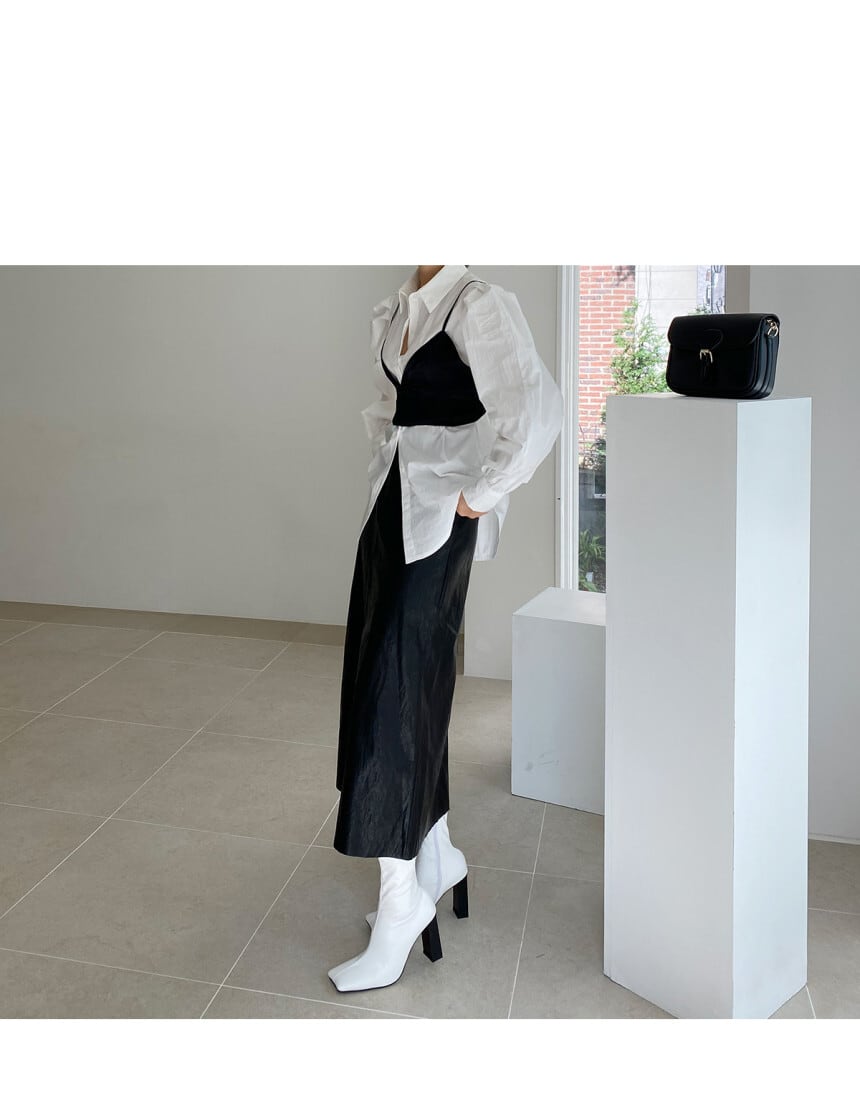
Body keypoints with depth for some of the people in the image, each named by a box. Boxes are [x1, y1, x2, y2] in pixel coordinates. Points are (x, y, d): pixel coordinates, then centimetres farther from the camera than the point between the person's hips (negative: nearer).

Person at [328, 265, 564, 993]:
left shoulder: (478, 305, -12)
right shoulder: (397, 311, 14)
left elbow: (537, 410, -26)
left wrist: (484, 491, -18)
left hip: (437, 521, -8)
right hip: (390, 506, 9)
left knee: (396, 694, -8)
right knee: (378, 684, 11)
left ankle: (403, 896, 6)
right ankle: (437, 857, 27)